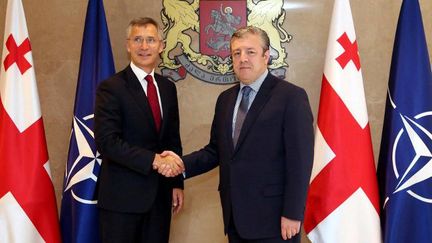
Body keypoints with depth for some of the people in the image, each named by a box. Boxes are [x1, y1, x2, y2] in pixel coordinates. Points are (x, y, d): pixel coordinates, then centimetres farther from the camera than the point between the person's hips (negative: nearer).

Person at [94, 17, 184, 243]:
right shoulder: (111, 87, -9)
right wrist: (153, 159, -24)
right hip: (122, 196, -5)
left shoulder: (168, 87, 10)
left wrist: (177, 183, 9)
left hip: (160, 194, 5)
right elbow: (106, 141, -18)